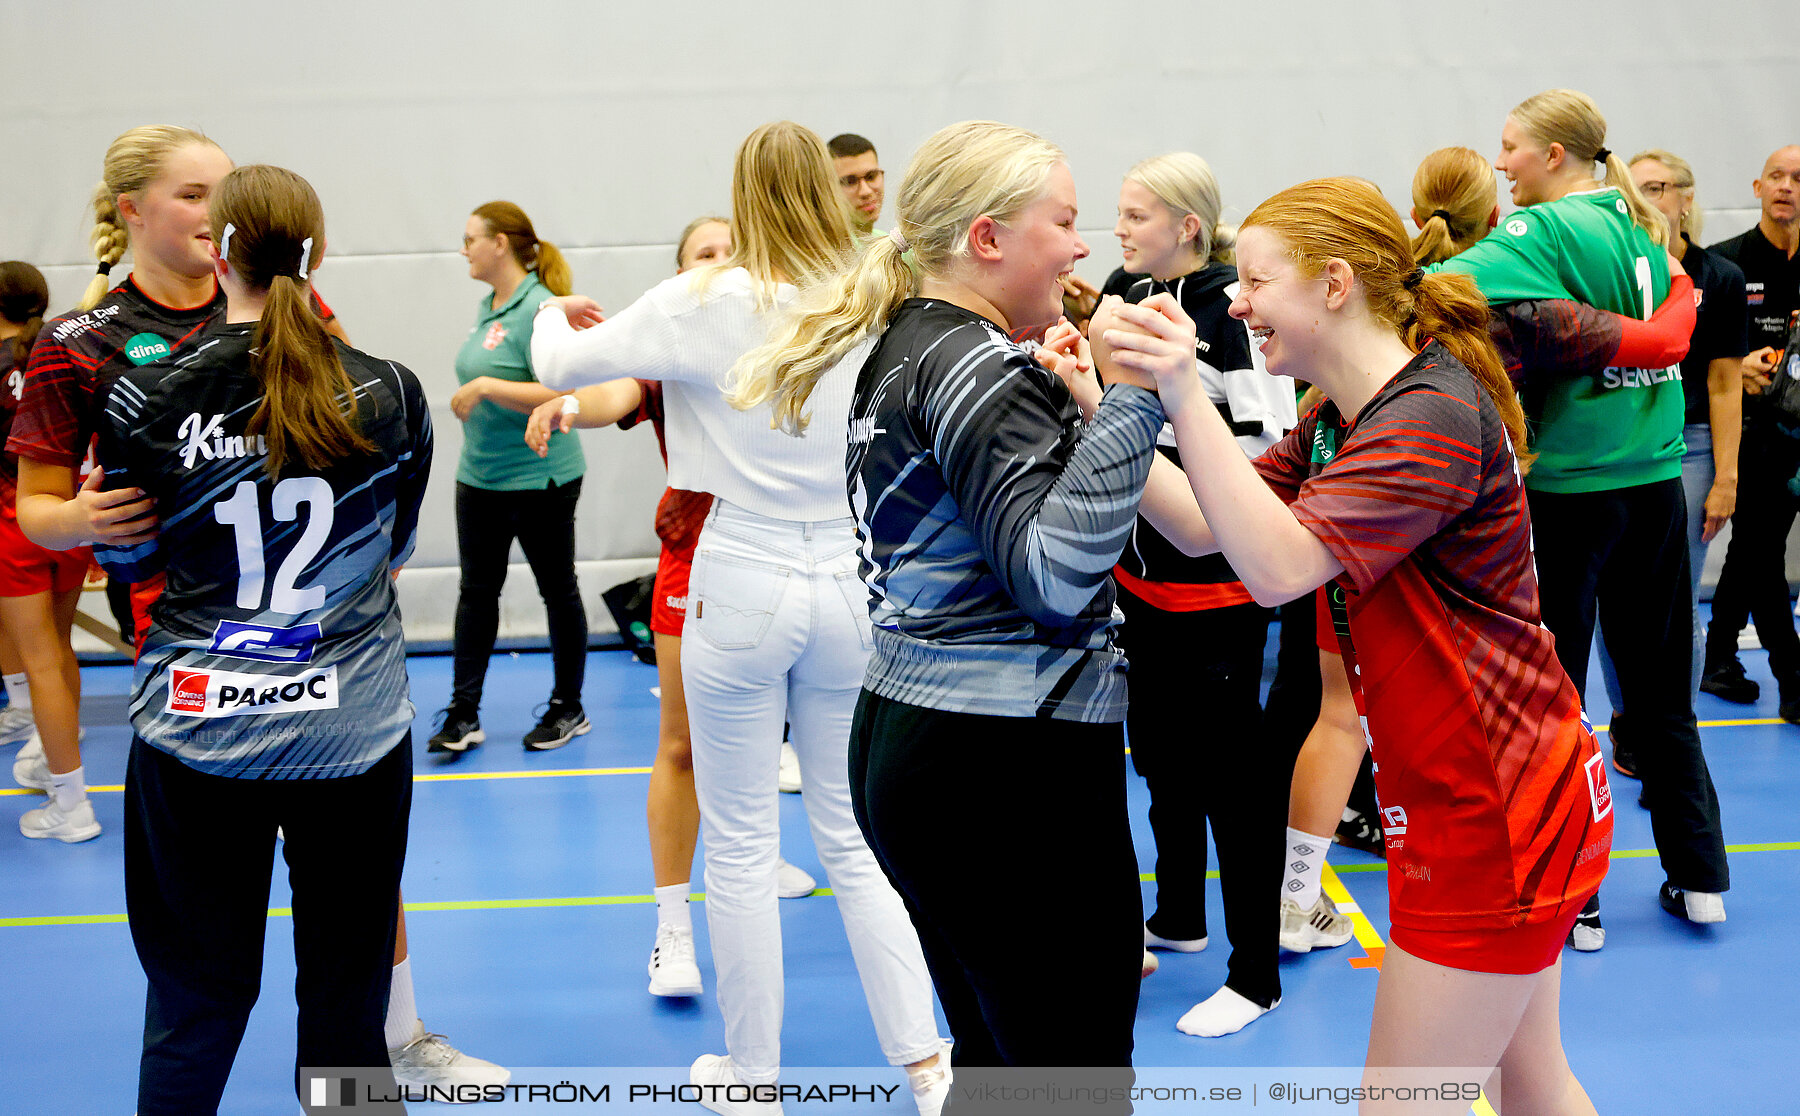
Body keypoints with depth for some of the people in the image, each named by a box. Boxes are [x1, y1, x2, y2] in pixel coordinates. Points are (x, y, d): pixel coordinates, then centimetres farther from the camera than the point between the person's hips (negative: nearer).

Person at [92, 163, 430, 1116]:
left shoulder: (143, 402, -7)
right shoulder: (390, 398, -4)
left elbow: (124, 560, 7)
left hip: (194, 740, 0)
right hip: (355, 733, 1)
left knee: (192, 1009, 14)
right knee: (345, 1007, 13)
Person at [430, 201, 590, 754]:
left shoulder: (538, 309, -18)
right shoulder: (485, 307, 8)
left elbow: (559, 394, -26)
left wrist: (485, 387, -27)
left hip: (540, 479, -8)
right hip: (479, 476, 8)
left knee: (558, 589, 6)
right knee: (476, 589, 7)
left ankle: (568, 708, 19)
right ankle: (464, 713, 11)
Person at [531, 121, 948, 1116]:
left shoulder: (706, 302, -10)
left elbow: (563, 365, 0)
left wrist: (555, 315, 21)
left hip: (741, 593, -3)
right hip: (849, 586, 3)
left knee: (741, 848, 9)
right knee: (853, 835, 15)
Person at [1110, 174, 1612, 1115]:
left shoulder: (1434, 419, -22)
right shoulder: (1335, 424, 9)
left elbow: (1276, 564, -33)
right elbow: (1205, 528, 4)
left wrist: (1183, 394, -38)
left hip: (1493, 817, -10)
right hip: (1501, 802, 10)